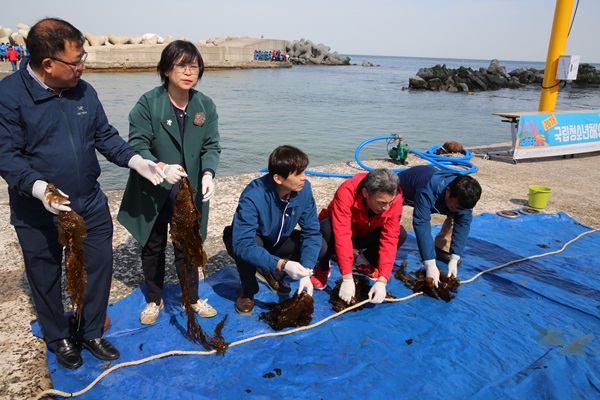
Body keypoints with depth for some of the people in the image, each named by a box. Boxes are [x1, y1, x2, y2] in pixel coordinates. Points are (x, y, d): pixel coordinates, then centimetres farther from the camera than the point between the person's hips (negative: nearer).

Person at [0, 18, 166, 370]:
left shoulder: (84, 91, 1)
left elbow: (106, 136, 8)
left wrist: (135, 160, -7)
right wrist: (39, 188, -32)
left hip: (90, 205, 4)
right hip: (37, 212, -4)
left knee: (100, 265, 11)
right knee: (46, 277, 14)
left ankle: (90, 332, 34)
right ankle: (59, 338, 38)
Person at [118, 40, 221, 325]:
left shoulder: (206, 106, -2)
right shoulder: (148, 103, -12)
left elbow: (211, 146, -1)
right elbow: (137, 145, -15)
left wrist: (208, 173, -21)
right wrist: (161, 167, -33)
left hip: (189, 192, 2)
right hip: (152, 191, -2)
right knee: (153, 247, 15)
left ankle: (192, 298, 34)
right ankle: (154, 300, 35)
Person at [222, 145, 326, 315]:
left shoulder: (304, 188, -22)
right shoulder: (253, 196, -37)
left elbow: (312, 231, -19)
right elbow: (242, 243, -43)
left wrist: (306, 271, -31)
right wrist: (282, 264, -50)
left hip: (278, 240, 5)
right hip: (252, 241, -4)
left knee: (320, 246, -16)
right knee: (244, 251, -39)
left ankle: (273, 274, 7)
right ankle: (248, 291, -5)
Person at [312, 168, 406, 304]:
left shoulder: (394, 199, -27)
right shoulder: (347, 192, -38)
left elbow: (390, 238, -28)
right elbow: (342, 236, -42)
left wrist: (382, 280, -36)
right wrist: (347, 278, -44)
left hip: (364, 235, 3)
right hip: (337, 230, -3)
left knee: (400, 235, -23)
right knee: (326, 229, -39)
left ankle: (364, 261, 4)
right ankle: (323, 267, -7)